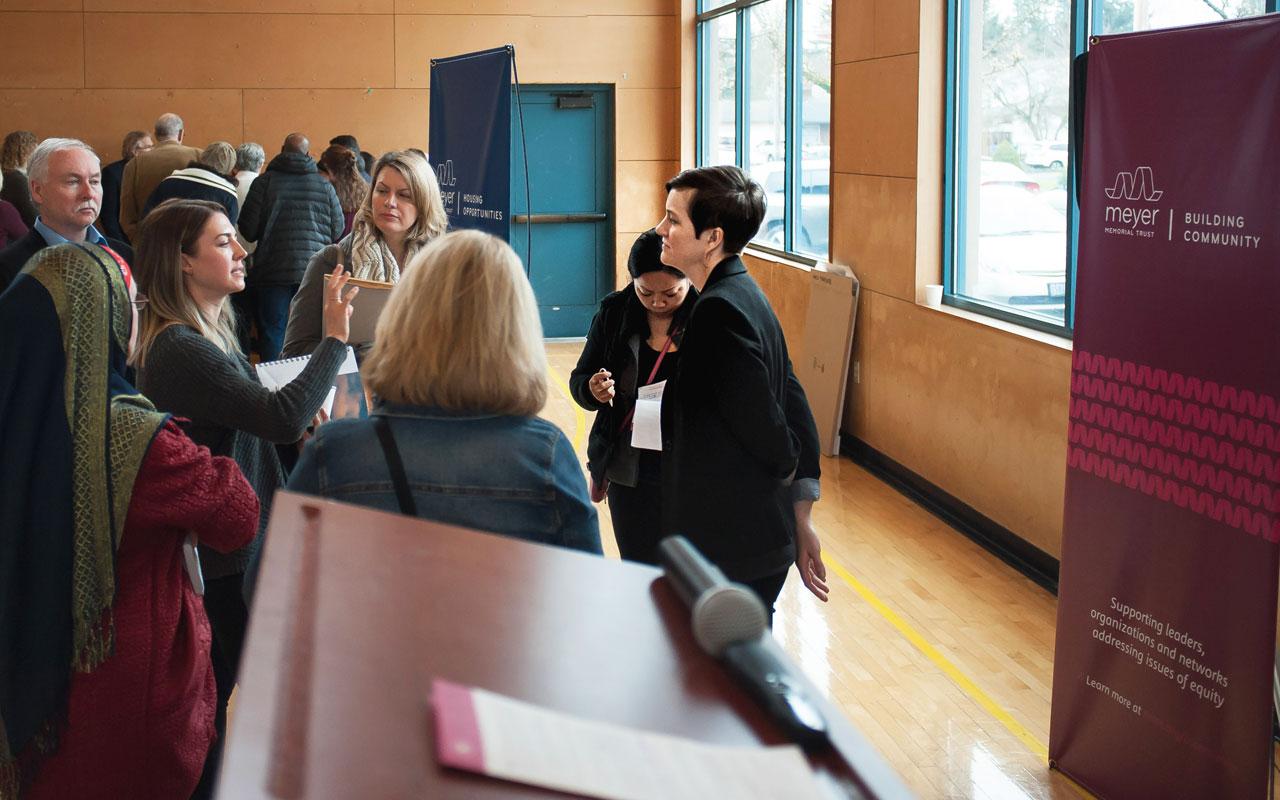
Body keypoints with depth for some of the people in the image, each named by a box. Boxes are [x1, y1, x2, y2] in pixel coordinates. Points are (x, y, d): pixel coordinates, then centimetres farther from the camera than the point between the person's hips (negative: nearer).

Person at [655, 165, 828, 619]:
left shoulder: (719, 312, -20)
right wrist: (801, 523, 13)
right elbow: (796, 410, 12)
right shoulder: (745, 297, 10)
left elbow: (761, 422, -20)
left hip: (731, 551, -10)